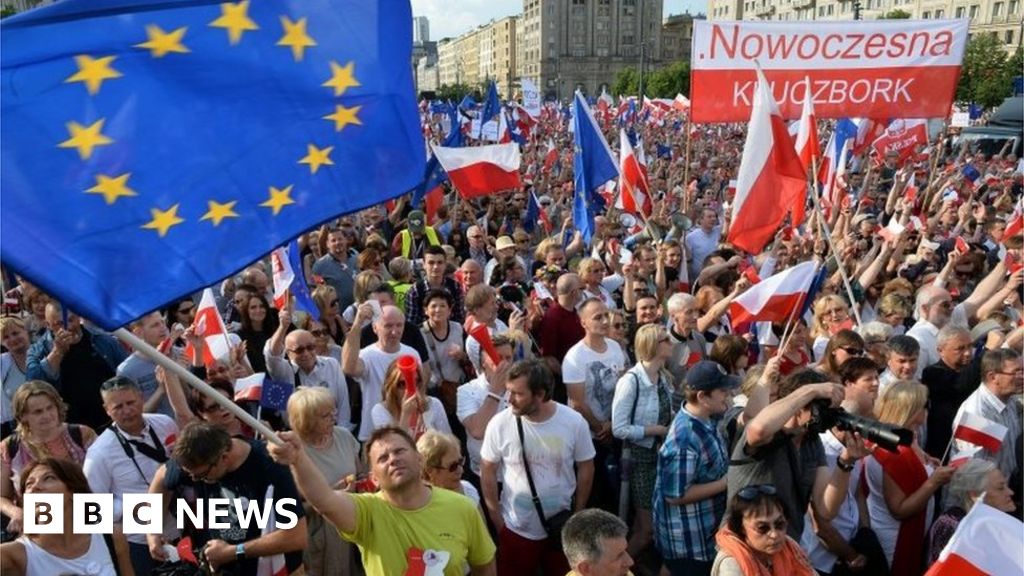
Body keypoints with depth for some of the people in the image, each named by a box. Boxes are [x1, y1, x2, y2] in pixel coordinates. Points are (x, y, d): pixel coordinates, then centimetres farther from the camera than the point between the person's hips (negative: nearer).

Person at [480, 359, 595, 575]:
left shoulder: (574, 422, -16)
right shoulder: (500, 424, -17)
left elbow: (585, 467, -2)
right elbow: (488, 472, -5)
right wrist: (498, 522, -2)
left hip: (562, 526, 1)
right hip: (516, 529, 0)